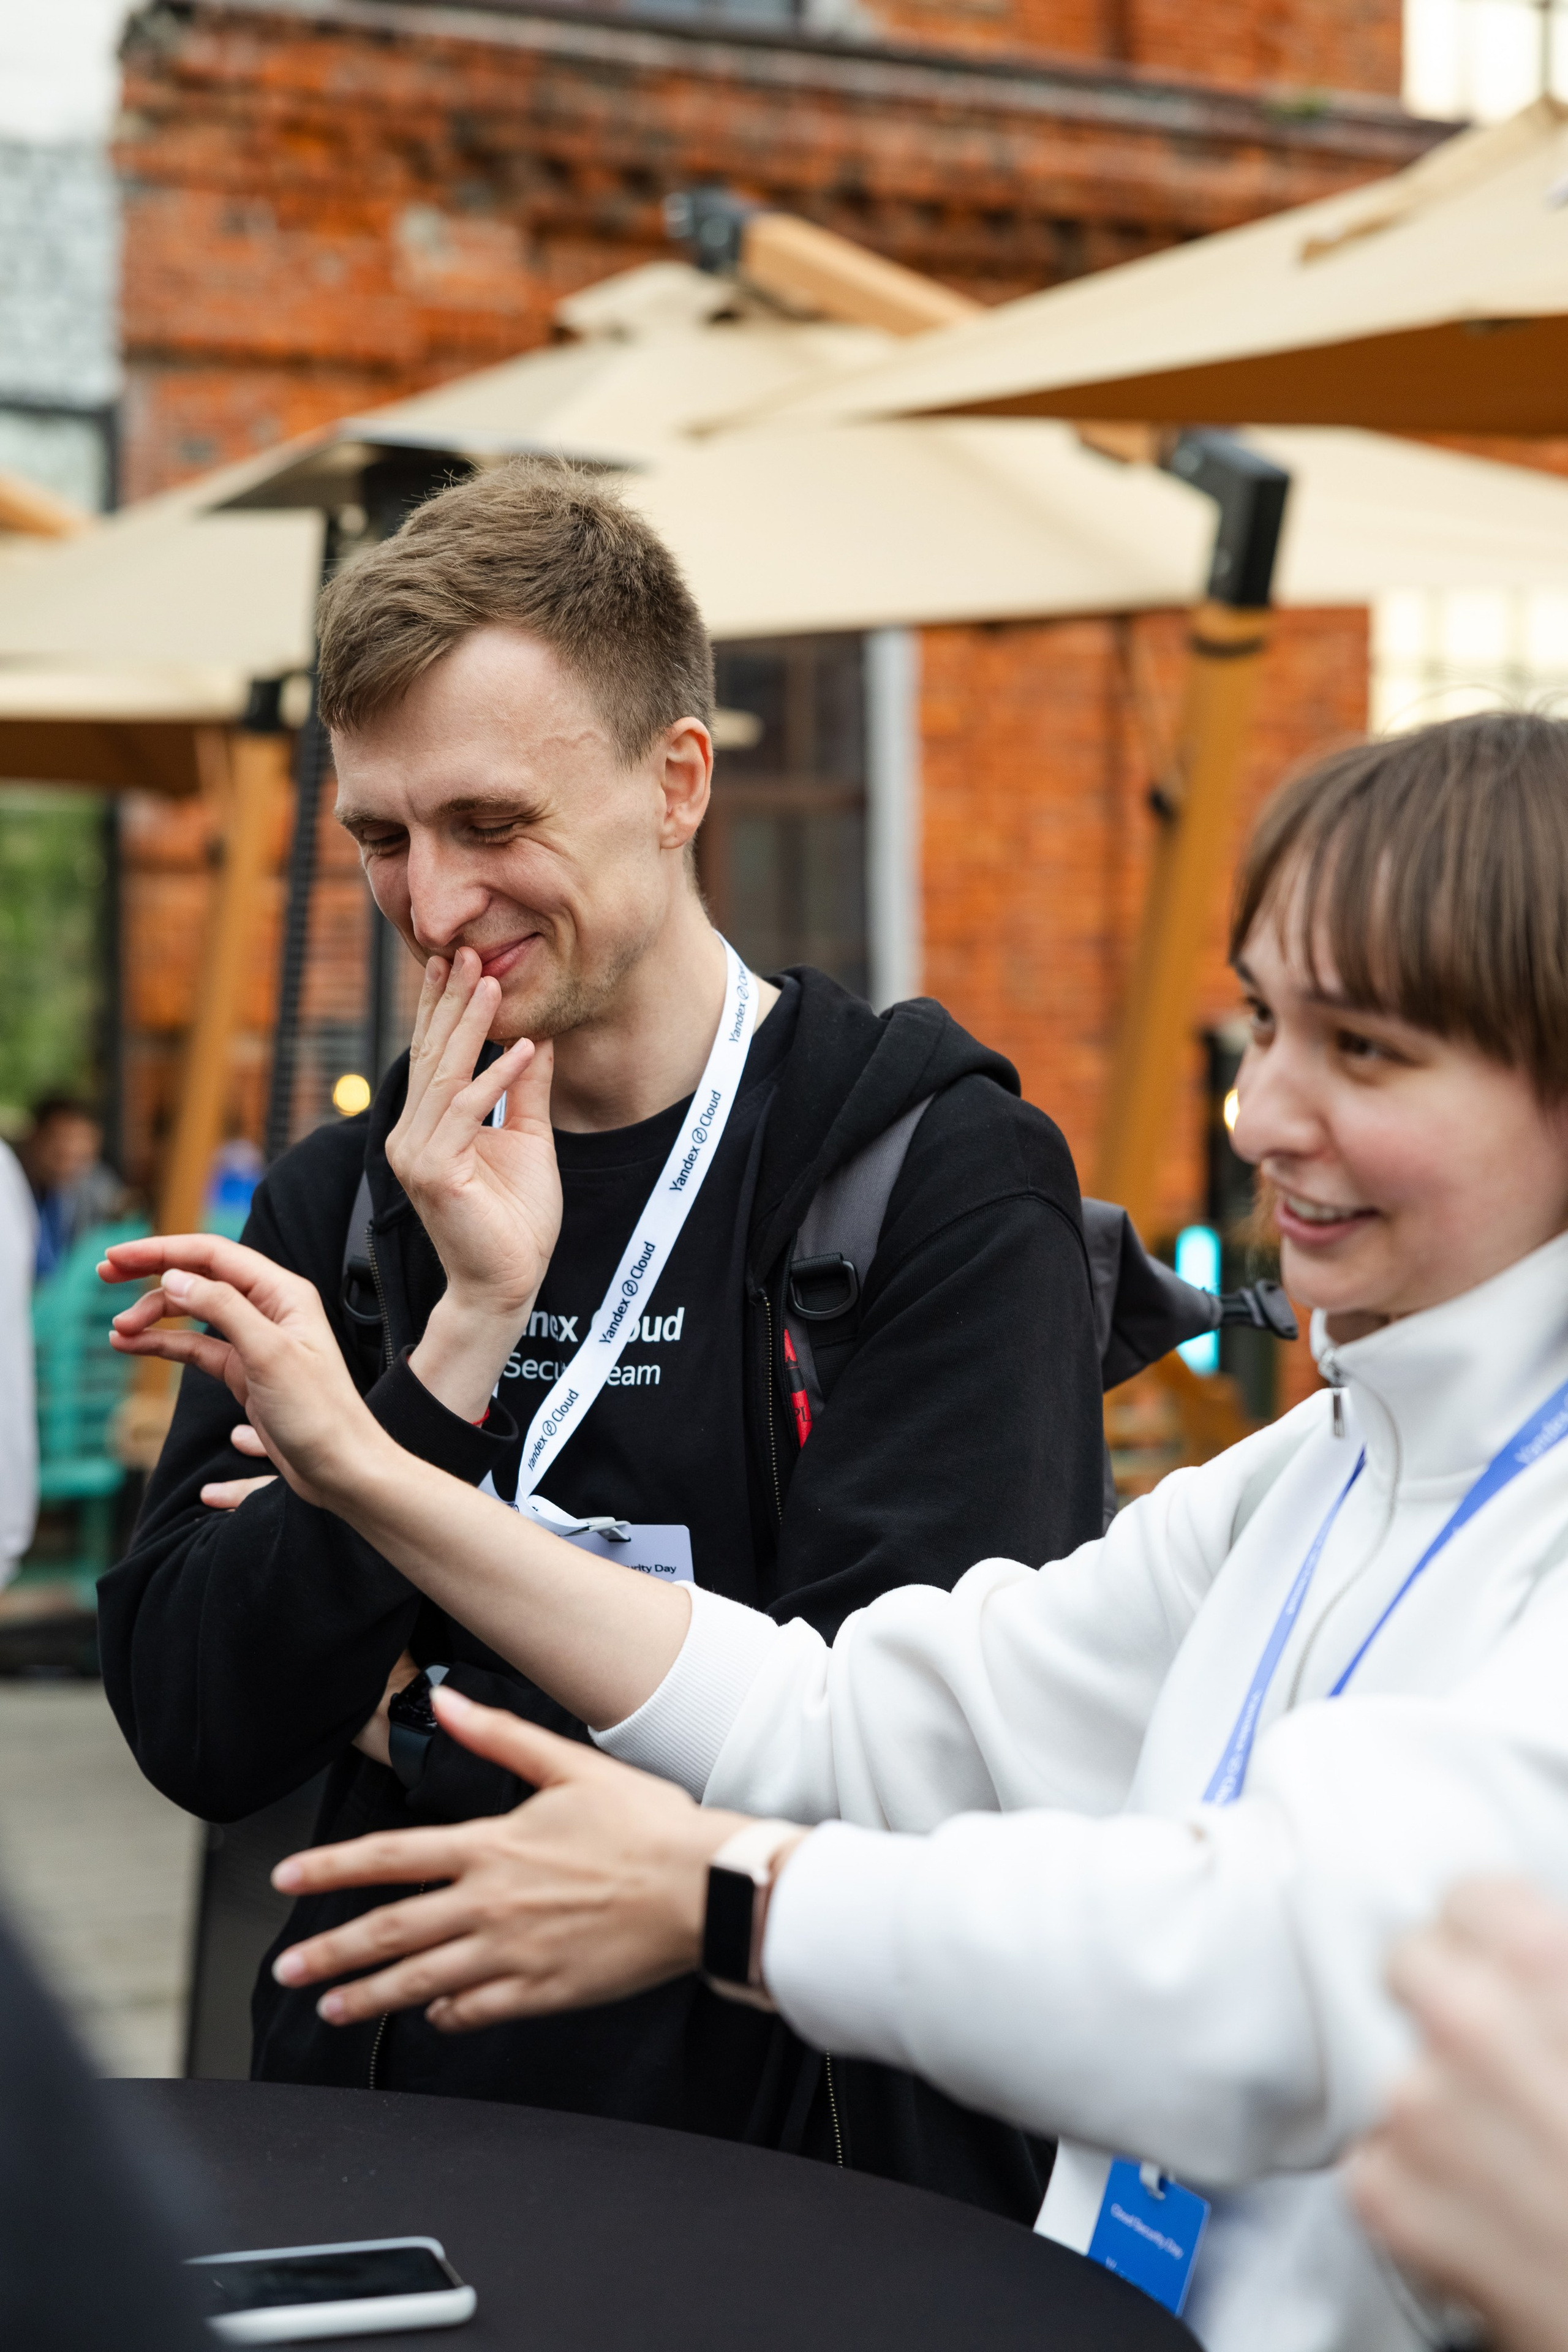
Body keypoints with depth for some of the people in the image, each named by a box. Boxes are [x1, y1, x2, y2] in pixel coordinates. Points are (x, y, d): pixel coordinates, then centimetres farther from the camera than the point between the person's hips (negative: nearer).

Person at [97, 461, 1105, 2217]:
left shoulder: (943, 1175, -7)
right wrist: (463, 1334, -11)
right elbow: (194, 1734, -1)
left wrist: (419, 1725, -6)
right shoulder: (343, 1201, 7)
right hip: (387, 2113, 2)